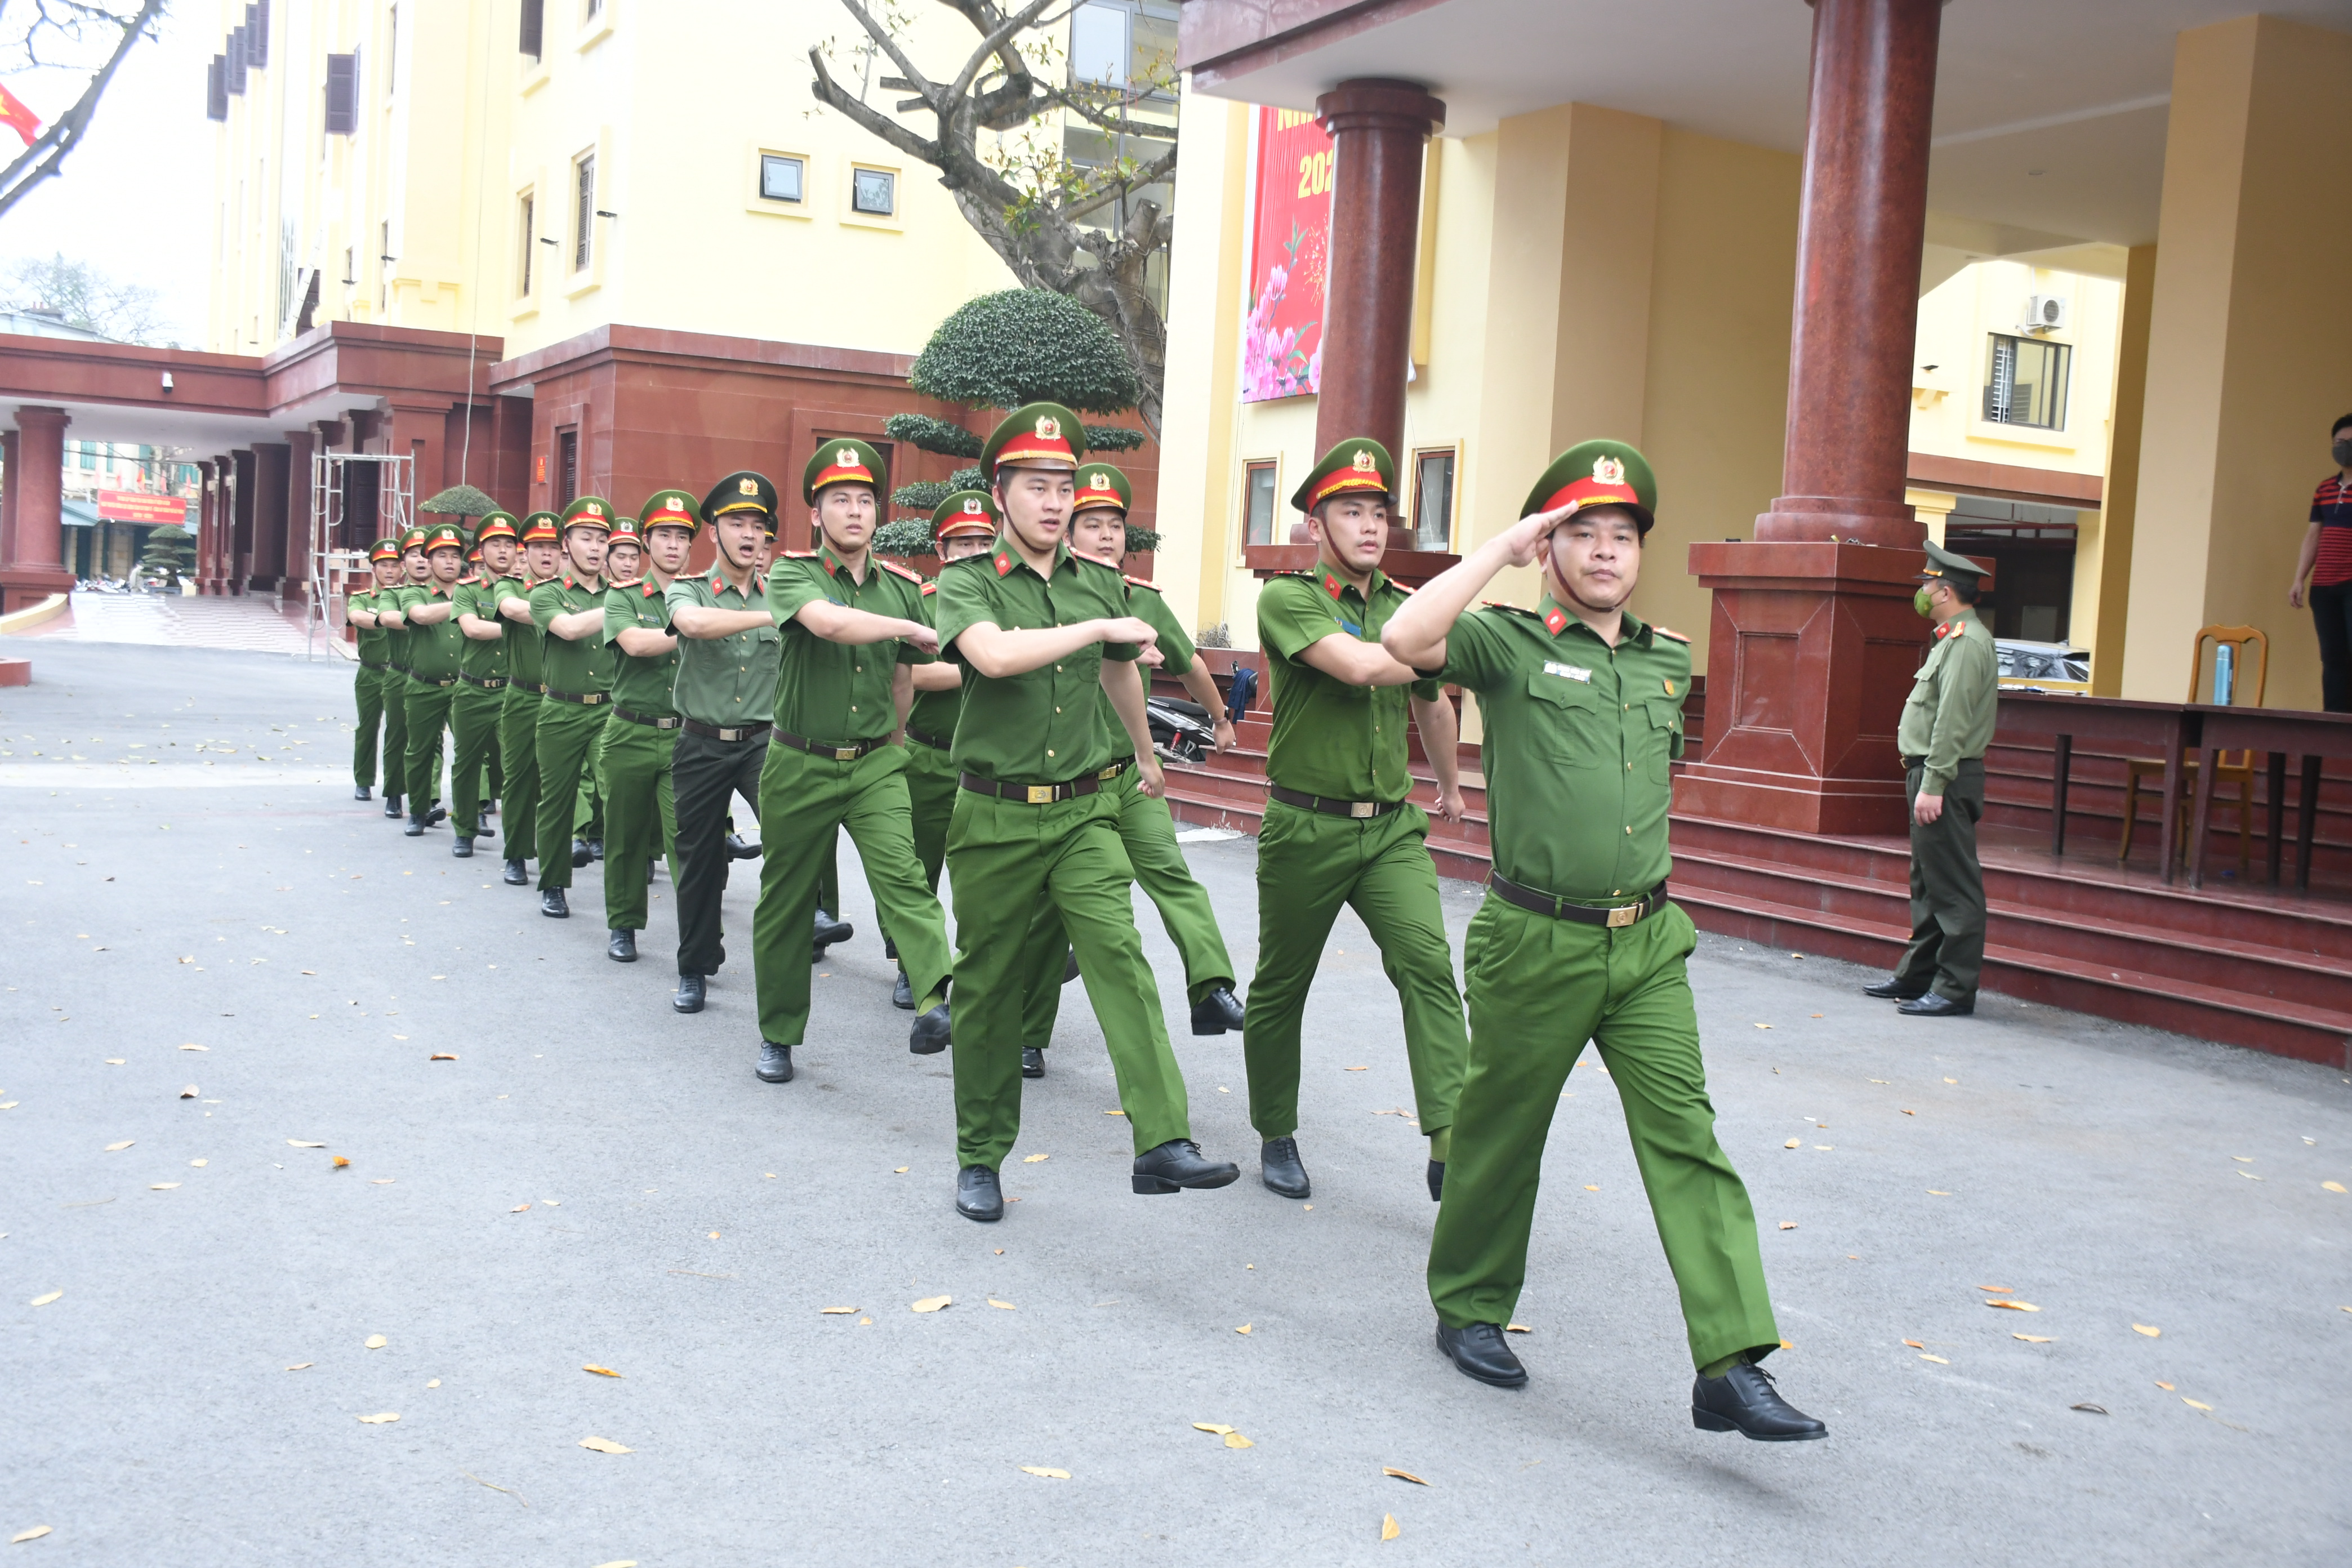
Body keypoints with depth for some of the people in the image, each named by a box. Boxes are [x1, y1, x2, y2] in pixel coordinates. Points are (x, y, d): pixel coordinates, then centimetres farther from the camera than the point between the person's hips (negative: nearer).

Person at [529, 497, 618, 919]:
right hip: (562, 713, -1)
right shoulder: (547, 594, 3)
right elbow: (568, 627, -17)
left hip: (611, 709, 1)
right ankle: (553, 887, 22)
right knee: (557, 801, 8)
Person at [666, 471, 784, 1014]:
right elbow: (693, 623, -24)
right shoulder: (687, 590, 0)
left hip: (764, 741, 0)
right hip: (702, 745, 0)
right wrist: (773, 616, -33)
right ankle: (695, 968, 24)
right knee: (699, 858, 9)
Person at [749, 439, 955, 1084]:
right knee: (786, 902, 9)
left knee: (902, 877, -21)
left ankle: (935, 1003, -37)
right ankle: (777, 1034, 25)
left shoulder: (902, 587, 5)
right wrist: (914, 628, -21)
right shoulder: (792, 573, -7)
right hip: (800, 764, -1)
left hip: (875, 764, 2)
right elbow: (827, 621, -30)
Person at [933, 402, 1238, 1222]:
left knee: (1120, 955, -16)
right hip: (995, 815, -2)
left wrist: (1146, 756, 41)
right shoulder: (966, 581, -4)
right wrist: (1102, 627, -22)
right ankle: (980, 1156, 22)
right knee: (988, 986, 7)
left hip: (1084, 813, 2)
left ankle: (1163, 1141, -22)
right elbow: (994, 654, -27)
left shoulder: (1101, 583, 9)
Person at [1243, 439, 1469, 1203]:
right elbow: (1360, 665, -26)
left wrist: (1450, 786, 39)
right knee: (1281, 987, 10)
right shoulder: (1288, 599, -8)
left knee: (1428, 963, -17)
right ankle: (1277, 1136, 29)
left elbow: (1432, 703, 28)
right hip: (1307, 826, -3)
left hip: (1392, 825, 4)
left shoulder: (1404, 607, 10)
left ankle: (1451, 1145, -22)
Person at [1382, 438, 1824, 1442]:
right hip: (1537, 943, -4)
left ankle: (1730, 1367, -5)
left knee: (1686, 1138, -4)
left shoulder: (1669, 662, 13)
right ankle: (1468, 1307, 31)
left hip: (1647, 943, 4)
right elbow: (1406, 639, -24)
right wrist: (1503, 550, -16)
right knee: (1501, 1134, 10)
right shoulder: (1512, 643, -5)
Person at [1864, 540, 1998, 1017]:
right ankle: (1916, 976, 25)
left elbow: (1952, 723, -22)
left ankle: (1955, 990, -4)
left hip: (1946, 780, -11)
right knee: (1928, 883, 16)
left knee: (1953, 887, -7)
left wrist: (1933, 785, -24)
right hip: (1934, 776, 11)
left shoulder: (1967, 642, -15)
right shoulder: (1955, 638, 18)